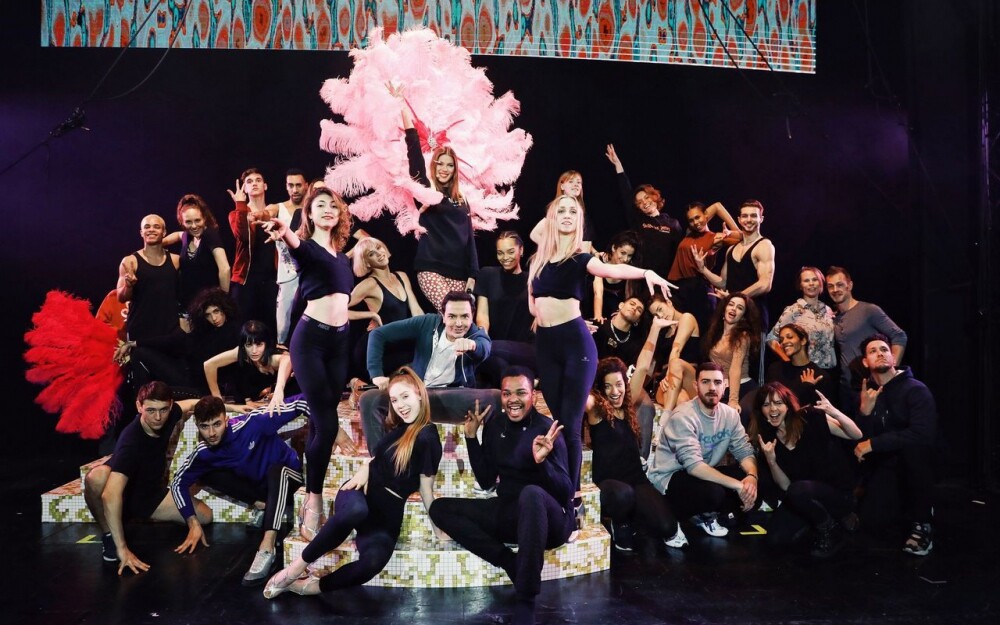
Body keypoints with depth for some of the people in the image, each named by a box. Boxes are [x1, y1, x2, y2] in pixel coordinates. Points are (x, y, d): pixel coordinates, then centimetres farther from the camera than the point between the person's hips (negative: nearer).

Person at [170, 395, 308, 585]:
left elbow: (299, 403, -30)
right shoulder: (203, 453, -15)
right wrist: (194, 524, -12)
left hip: (287, 477, -4)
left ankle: (267, 548, -48)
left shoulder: (251, 423, -28)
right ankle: (267, 505, -15)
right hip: (259, 486, 4)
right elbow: (178, 483, -4)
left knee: (276, 470, -39)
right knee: (207, 475, -15)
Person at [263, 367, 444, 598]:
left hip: (389, 511, -3)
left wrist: (439, 530, 3)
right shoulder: (398, 428, 12)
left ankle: (311, 586, -14)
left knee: (374, 560, -36)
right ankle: (299, 565, -23)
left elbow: (426, 489, 2)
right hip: (362, 492, 3)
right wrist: (363, 470, 5)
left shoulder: (428, 438, -4)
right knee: (356, 509, -39)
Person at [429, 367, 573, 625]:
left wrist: (542, 461, -34)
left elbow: (566, 492, -16)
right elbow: (486, 481, 6)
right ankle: (512, 564, -16)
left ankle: (525, 604, -30)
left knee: (531, 493, -40)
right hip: (509, 514, 6)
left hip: (548, 519, -6)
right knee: (440, 508, -6)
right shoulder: (495, 425, 3)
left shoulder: (546, 430, -13)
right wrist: (471, 437, -2)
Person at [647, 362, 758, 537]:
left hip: (706, 474, 7)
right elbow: (693, 465, -32)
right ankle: (704, 515, 0)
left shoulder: (730, 414, -2)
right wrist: (738, 485, -34)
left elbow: (745, 451, -2)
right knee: (713, 492, -35)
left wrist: (752, 476, -26)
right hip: (670, 478, -7)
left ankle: (708, 513, 4)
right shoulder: (683, 416, -23)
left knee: (752, 483, -14)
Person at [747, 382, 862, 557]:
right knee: (776, 538, -15)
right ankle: (816, 519, 13)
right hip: (801, 498, 4)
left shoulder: (811, 419, -13)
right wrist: (771, 461, -24)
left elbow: (856, 436, -16)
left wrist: (834, 412, -33)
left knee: (797, 490, -34)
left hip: (839, 493, -4)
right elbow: (785, 486, -5)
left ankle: (831, 529, -5)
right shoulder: (768, 440, -3)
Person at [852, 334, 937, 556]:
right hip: (885, 463, 4)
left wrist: (873, 444, -26)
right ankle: (907, 502, 20)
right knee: (870, 517, -17)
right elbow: (862, 438, -7)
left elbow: (922, 434, -32)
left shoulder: (915, 389, -17)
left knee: (913, 446, -39)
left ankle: (921, 521, -20)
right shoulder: (866, 392, -1)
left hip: (916, 464, -4)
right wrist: (865, 411, -25)